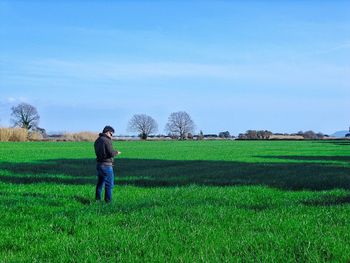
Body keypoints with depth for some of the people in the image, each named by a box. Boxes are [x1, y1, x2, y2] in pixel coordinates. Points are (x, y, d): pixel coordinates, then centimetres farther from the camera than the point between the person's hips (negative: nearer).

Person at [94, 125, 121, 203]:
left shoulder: (97, 141, 11)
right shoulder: (106, 140, -17)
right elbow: (111, 153, -20)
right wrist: (117, 152, 0)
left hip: (99, 164, 9)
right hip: (106, 165, -9)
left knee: (100, 183, 17)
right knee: (109, 184, 0)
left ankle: (97, 200, 21)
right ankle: (108, 201, 1)